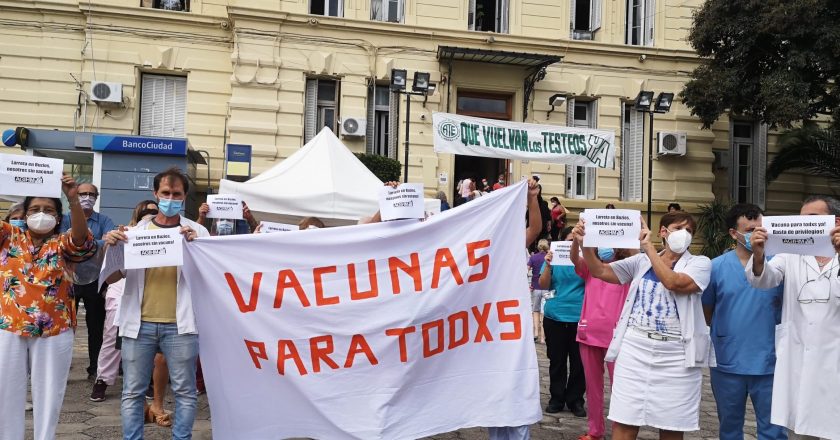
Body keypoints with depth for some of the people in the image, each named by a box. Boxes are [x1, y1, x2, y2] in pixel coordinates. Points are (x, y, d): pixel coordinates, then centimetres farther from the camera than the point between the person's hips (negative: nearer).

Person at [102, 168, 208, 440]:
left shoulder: (197, 231, 5)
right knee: (132, 392, 7)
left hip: (179, 325, -1)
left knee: (185, 391, 5)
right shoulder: (136, 231, 8)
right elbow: (110, 277, 6)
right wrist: (109, 247, -13)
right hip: (139, 323, 1)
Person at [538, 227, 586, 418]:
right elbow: (543, 285, -1)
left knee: (578, 361, 4)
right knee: (556, 360, 9)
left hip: (580, 318, -1)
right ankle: (556, 398, 19)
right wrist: (548, 266, -17)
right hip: (554, 316, 1)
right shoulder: (554, 258, 3)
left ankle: (575, 400, 15)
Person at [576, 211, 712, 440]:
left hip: (675, 353, -1)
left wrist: (648, 247, -13)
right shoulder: (641, 261, 10)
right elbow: (601, 271, 8)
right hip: (634, 347, 2)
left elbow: (674, 283, -17)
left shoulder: (699, 263, 2)